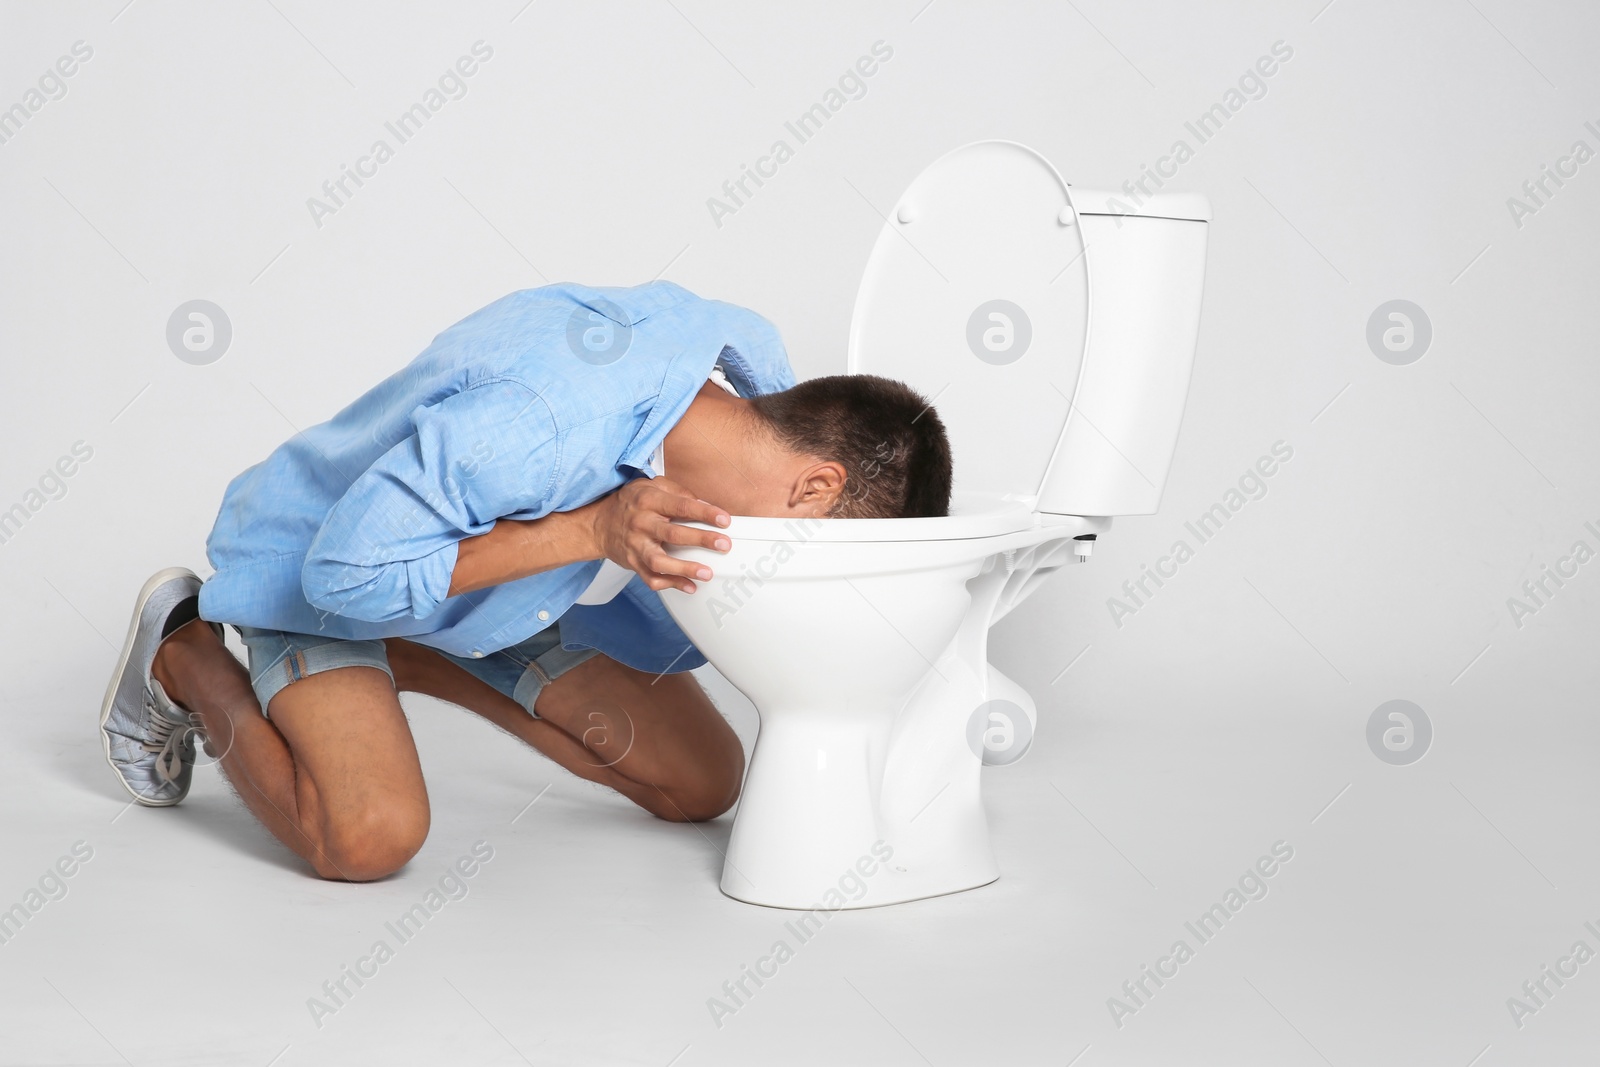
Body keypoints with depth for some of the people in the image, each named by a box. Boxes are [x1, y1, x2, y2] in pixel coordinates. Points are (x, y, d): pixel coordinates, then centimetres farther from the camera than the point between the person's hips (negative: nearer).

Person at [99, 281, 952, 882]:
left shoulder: (753, 355, -19)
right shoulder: (533, 425, -43)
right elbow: (349, 571, -35)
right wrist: (594, 529, -41)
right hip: (314, 560, -7)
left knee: (704, 785, 2)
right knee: (370, 836, -30)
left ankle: (415, 665, 17)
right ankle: (184, 653, 1)